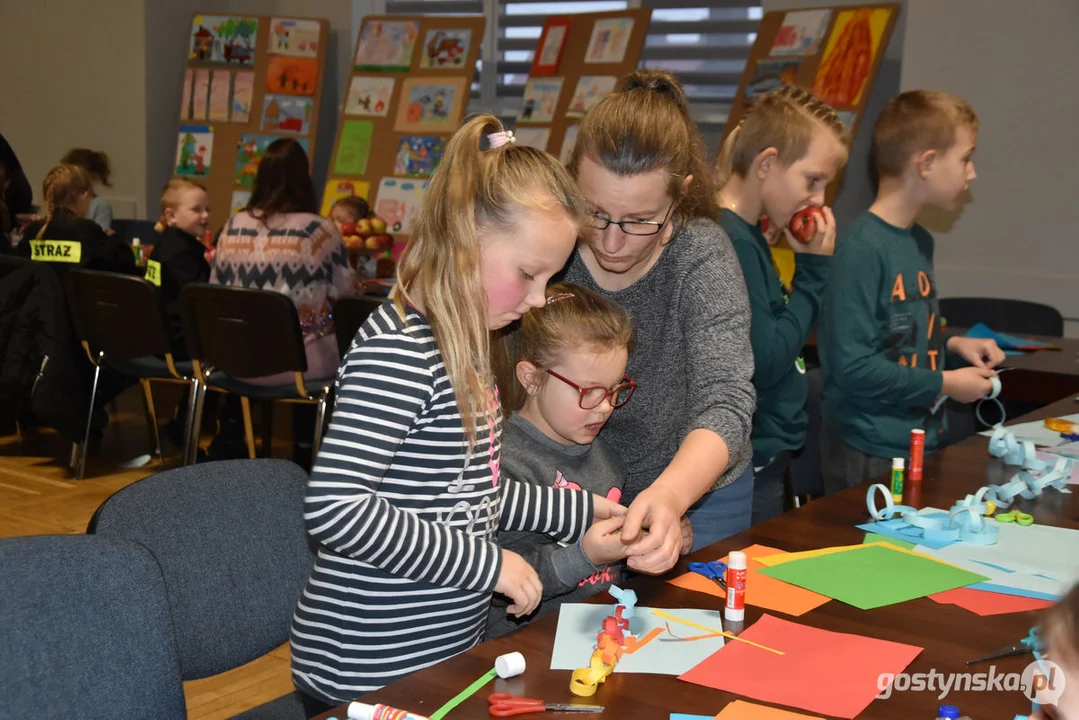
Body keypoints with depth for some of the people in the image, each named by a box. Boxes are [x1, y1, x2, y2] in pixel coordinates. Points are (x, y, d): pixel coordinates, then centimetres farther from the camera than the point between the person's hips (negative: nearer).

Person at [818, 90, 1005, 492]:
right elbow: (852, 365, -23)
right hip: (870, 454, -9)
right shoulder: (863, 249, -19)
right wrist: (944, 384, -14)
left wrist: (953, 345, 5)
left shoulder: (921, 242, 10)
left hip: (922, 439, 9)